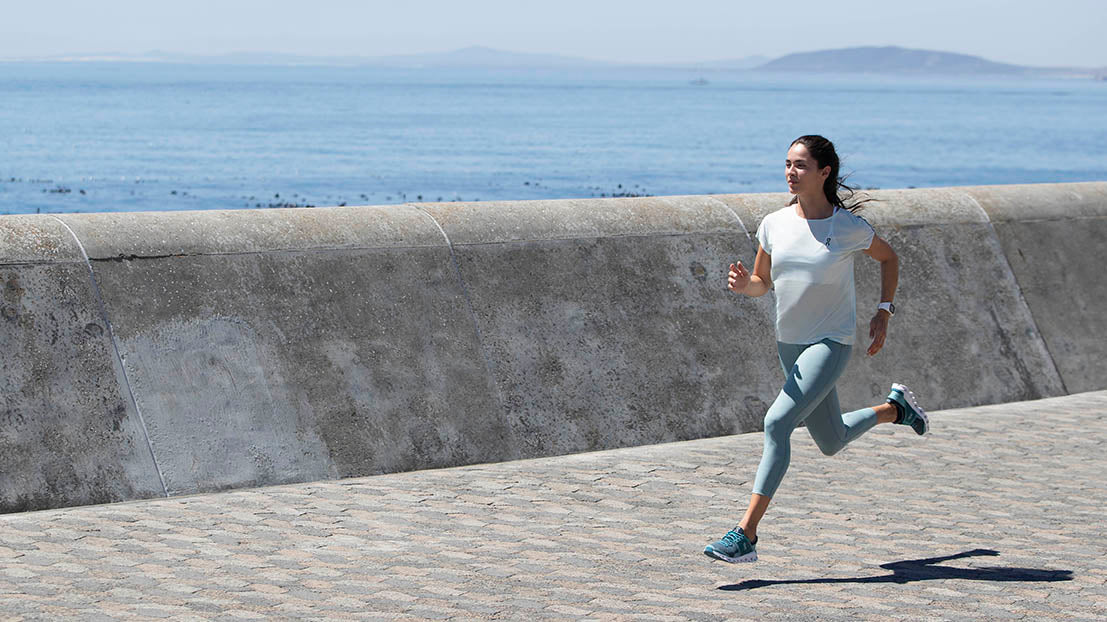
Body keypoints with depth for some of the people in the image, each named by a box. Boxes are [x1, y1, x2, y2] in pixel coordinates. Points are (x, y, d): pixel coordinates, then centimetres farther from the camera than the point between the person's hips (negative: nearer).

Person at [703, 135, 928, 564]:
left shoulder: (850, 229, -11)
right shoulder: (774, 225, -2)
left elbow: (888, 258, 8)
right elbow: (762, 282, 9)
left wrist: (884, 312, 0)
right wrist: (743, 284, -14)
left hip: (831, 343, -6)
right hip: (789, 344, 6)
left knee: (777, 423, -24)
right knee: (831, 443, 19)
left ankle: (746, 534, -24)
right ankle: (895, 408, 50)